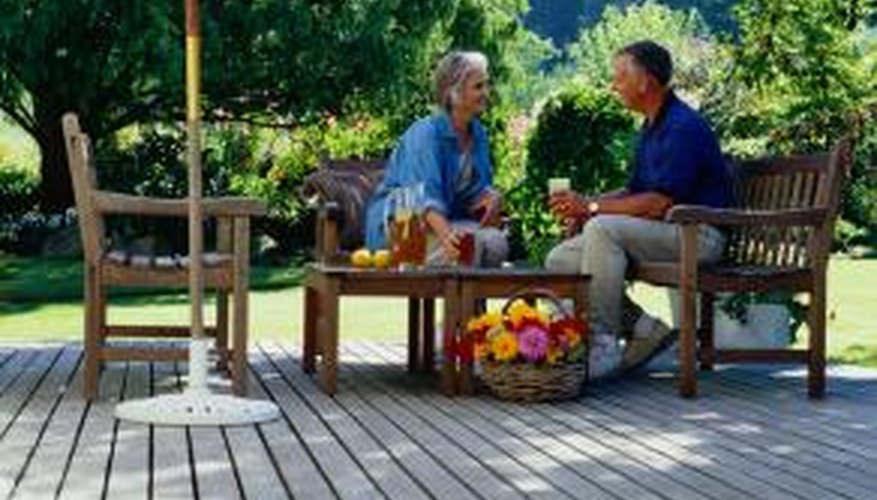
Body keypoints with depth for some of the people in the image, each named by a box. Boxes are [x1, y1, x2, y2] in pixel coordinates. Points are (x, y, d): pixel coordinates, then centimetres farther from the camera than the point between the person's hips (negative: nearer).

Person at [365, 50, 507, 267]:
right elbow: (425, 194, -33)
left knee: (496, 242, -23)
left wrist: (492, 197, -13)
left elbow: (479, 187, 14)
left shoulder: (478, 134, 7)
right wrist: (445, 233, -52)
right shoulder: (425, 133, -18)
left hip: (447, 218, 7)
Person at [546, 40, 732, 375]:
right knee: (559, 260, -3)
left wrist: (592, 207, -16)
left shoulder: (683, 127, -16)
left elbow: (660, 203, -22)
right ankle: (644, 331, -3)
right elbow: (634, 192, 18)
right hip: (662, 231, 10)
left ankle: (601, 340, -25)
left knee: (603, 228, -31)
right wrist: (584, 205, 0)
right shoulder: (652, 127, 16)